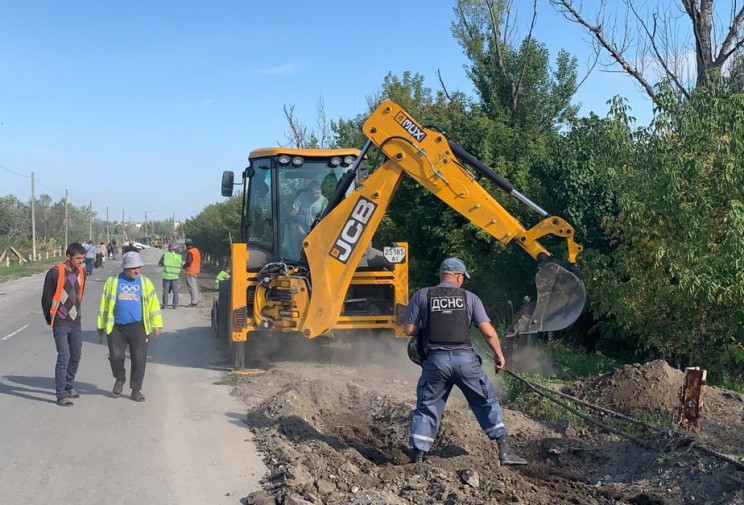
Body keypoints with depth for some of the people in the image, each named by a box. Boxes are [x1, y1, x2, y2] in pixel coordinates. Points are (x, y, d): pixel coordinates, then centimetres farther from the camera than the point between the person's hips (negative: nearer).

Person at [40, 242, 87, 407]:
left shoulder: (81, 272, 2)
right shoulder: (55, 272, -16)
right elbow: (46, 298, -8)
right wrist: (50, 320, -1)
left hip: (76, 322, 6)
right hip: (60, 323, -6)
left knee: (76, 355, 15)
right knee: (64, 357, -8)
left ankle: (69, 386, 33)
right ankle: (61, 395, -1)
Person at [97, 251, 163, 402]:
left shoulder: (145, 283, 6)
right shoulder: (112, 282, 5)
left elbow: (153, 303, 7)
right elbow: (104, 304, 9)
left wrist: (157, 324, 2)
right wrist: (101, 325, 10)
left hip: (138, 327, 0)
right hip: (116, 327, 0)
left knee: (139, 359, 0)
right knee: (115, 356, -6)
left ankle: (136, 390, 14)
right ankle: (120, 379, 25)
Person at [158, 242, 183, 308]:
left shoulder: (165, 255, -7)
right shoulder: (178, 257, -3)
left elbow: (159, 264, -2)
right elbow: (182, 264, 11)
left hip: (166, 276, -1)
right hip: (175, 276, 1)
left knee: (165, 291, 6)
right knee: (175, 291, 9)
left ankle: (165, 305, 6)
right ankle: (175, 305, 8)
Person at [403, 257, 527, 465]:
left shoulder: (422, 296, 8)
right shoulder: (469, 297, 9)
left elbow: (409, 329, 5)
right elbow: (488, 331, 3)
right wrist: (499, 355, 16)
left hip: (436, 360, 0)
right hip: (465, 358, 0)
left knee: (427, 407, 11)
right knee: (487, 402, 16)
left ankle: (417, 458, 10)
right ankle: (505, 452, 16)